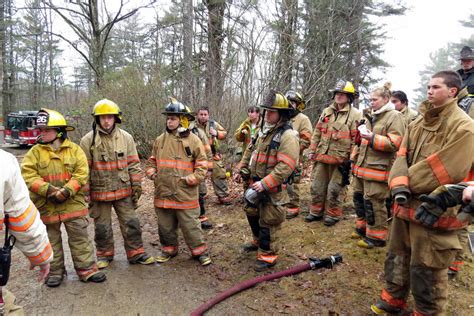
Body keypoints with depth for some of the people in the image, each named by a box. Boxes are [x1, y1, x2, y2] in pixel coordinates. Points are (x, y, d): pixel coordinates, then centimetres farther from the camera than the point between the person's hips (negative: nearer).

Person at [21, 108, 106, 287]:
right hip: (46, 205, 1)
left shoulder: (74, 149, -3)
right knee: (51, 241, 15)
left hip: (73, 204, -1)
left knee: (80, 238, 5)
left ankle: (87, 269, 15)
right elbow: (28, 175, -8)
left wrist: (67, 190, -21)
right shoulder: (35, 152, -1)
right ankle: (55, 271, 30)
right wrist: (48, 189, -21)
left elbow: (81, 174, -9)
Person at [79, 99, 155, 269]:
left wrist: (137, 185, 1)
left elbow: (134, 164, 3)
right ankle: (104, 255, 32)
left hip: (124, 191, 1)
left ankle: (136, 253, 22)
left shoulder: (126, 137, -1)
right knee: (102, 227, 13)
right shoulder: (88, 140, -6)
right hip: (99, 192, -1)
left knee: (131, 223, 8)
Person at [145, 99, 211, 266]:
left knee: (190, 225, 4)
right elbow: (151, 161, 19)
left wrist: (192, 178, -15)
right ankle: (169, 249, 37)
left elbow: (202, 165, -3)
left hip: (185, 193, -4)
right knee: (165, 226, 16)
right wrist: (151, 172, 1)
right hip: (163, 192, 4)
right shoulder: (160, 140, 7)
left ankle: (200, 251, 22)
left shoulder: (193, 140, -4)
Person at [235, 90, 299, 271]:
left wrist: (265, 183, -30)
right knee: (252, 214, 24)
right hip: (255, 184, 9)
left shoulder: (287, 136, -20)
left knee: (268, 222, 2)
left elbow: (285, 167, -27)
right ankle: (259, 241, 47)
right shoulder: (264, 132, 9)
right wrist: (240, 169, 12)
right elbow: (250, 152, 20)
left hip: (273, 189, -9)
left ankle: (267, 255, 19)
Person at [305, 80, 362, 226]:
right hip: (321, 157, 5)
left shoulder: (355, 115, -5)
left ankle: (333, 214, 22)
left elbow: (356, 139, -8)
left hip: (340, 159, -5)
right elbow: (317, 133, 14)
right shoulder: (326, 112, 11)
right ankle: (316, 211, 29)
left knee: (333, 189, 2)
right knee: (317, 187, 12)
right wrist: (312, 151, 11)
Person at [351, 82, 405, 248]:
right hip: (362, 165, 9)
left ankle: (376, 236, 8)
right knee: (359, 197, 14)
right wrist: (355, 158, 24)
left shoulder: (394, 117, -6)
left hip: (378, 168, -9)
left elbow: (394, 143, -16)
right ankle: (363, 227, 31)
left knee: (373, 201, -5)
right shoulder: (370, 116, 20)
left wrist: (372, 137, -23)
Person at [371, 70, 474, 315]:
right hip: (405, 203, 7)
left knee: (426, 267, 5)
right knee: (397, 256, 20)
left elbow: (448, 170, -21)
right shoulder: (418, 123, 10)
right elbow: (402, 156, 1)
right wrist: (399, 184, -17)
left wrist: (407, 184, -13)